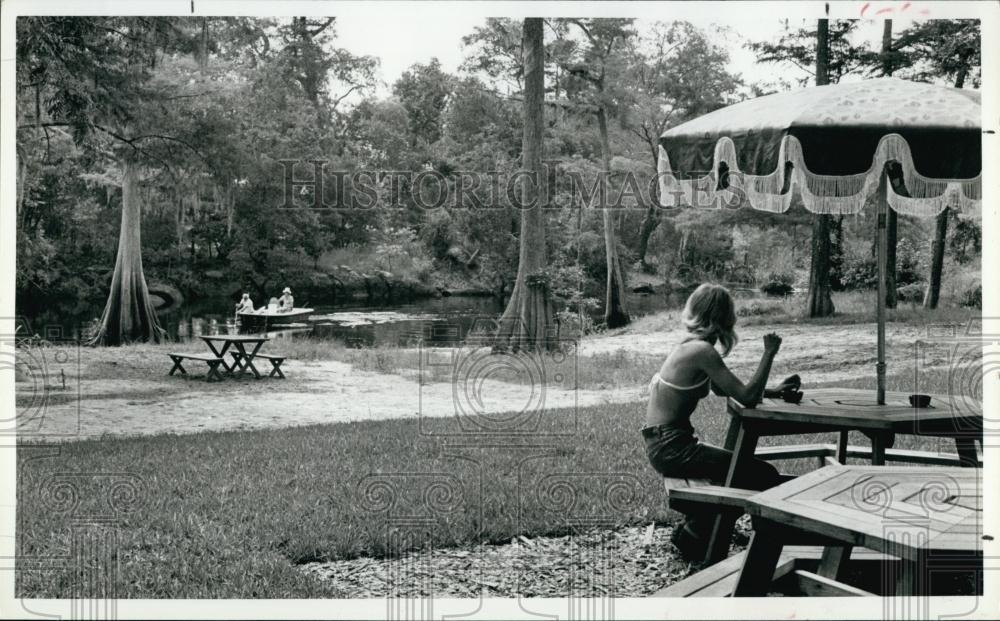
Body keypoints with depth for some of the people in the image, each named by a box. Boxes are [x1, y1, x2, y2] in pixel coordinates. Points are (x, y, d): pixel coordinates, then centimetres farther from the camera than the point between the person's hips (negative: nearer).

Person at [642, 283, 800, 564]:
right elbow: (747, 398, -20)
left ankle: (693, 534, 26)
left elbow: (723, 388, 22)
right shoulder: (703, 351, -19)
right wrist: (769, 353, -11)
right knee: (764, 476, -5)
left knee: (737, 469, 24)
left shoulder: (690, 345, 10)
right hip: (671, 448, -10)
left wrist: (772, 391, 13)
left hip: (664, 444, 10)